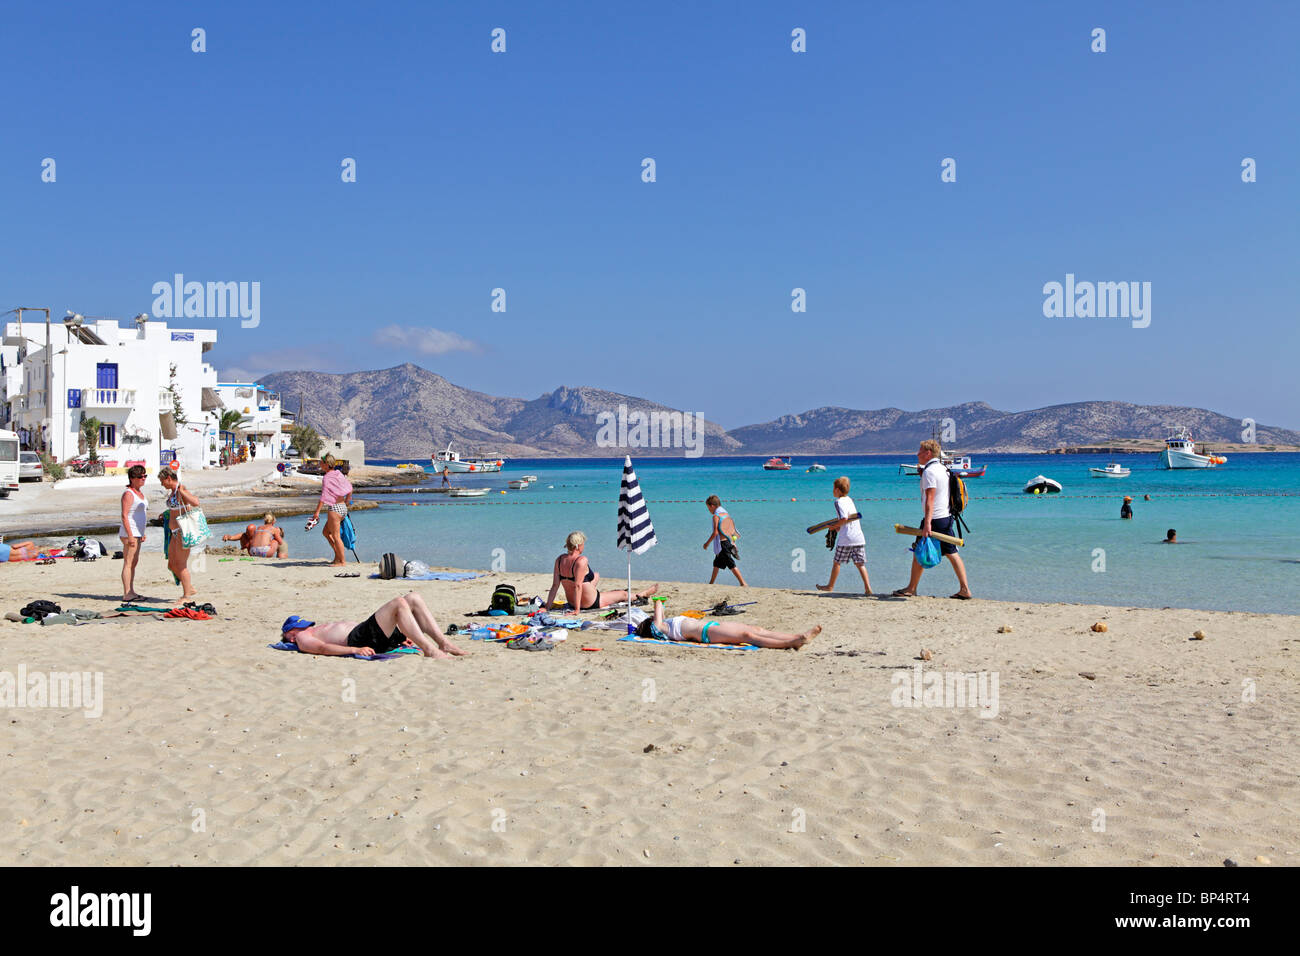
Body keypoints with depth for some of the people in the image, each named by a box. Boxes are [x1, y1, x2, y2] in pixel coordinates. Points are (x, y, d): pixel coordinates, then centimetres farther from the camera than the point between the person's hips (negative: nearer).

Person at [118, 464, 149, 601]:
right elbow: (124, 515, -18)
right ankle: (126, 594, -11)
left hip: (136, 533, 10)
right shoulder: (128, 494, -13)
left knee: (134, 562, 12)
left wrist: (142, 533, 23)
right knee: (128, 563, -10)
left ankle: (131, 592, 17)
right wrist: (130, 536, -23)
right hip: (129, 533, -10)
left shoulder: (139, 492, 15)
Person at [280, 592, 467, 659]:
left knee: (413, 598, -4)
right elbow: (322, 648, -9)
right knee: (399, 603, -25)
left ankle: (443, 643, -13)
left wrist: (400, 635, 24)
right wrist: (355, 650, -28)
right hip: (358, 638, -9)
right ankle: (429, 649, -34)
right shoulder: (303, 638, 12)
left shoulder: (321, 629, 37)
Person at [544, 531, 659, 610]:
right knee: (623, 594, 19)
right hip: (591, 604, -7)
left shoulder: (559, 560, -7)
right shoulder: (581, 561, -28)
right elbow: (577, 586, -30)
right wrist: (577, 609, -28)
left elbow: (555, 586, -7)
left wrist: (547, 606, -5)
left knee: (596, 576, 31)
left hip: (571, 602, 7)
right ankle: (643, 594, 46)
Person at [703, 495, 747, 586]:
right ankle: (711, 583, 30)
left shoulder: (716, 516, -10)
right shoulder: (726, 514, 14)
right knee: (717, 563, 21)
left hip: (723, 543, -9)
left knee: (731, 565, -8)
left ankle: (743, 583, -12)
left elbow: (715, 532, -17)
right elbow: (732, 530, 15)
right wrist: (733, 543, 21)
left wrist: (707, 543, -7)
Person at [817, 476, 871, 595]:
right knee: (860, 563, 5)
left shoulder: (839, 502, -9)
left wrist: (834, 526, -7)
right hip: (859, 537, 7)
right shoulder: (849, 499, 17)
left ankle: (830, 586, 20)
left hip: (846, 538, -7)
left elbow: (844, 518, -21)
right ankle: (868, 587, -6)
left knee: (836, 562, 8)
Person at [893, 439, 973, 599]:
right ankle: (965, 589, 4)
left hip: (934, 519, -9)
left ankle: (911, 589, 12)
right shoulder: (943, 468, 14)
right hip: (947, 517, 9)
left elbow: (930, 499, -22)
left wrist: (927, 523, -27)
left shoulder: (929, 471, -15)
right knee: (951, 553, 8)